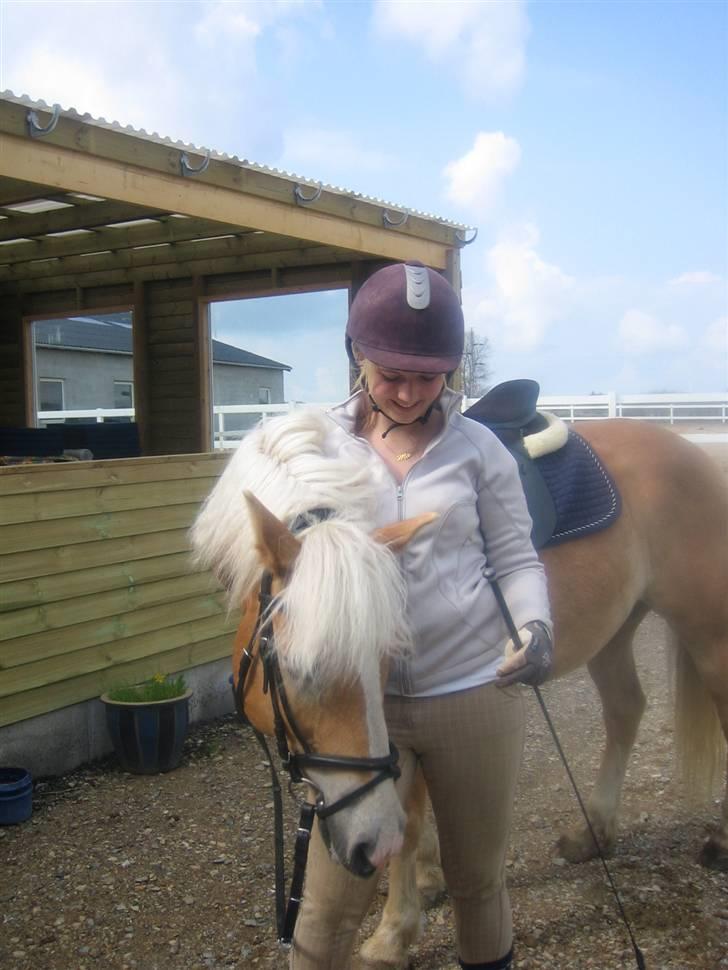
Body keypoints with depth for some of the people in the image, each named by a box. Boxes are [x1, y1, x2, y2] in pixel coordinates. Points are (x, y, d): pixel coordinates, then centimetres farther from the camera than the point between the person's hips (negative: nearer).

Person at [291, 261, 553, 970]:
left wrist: (535, 625, -16)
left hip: (474, 692, 0)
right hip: (360, 697, 0)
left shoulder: (478, 447, -1)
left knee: (477, 880, 18)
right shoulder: (320, 444, 0)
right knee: (334, 898, 5)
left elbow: (516, 559, 3)